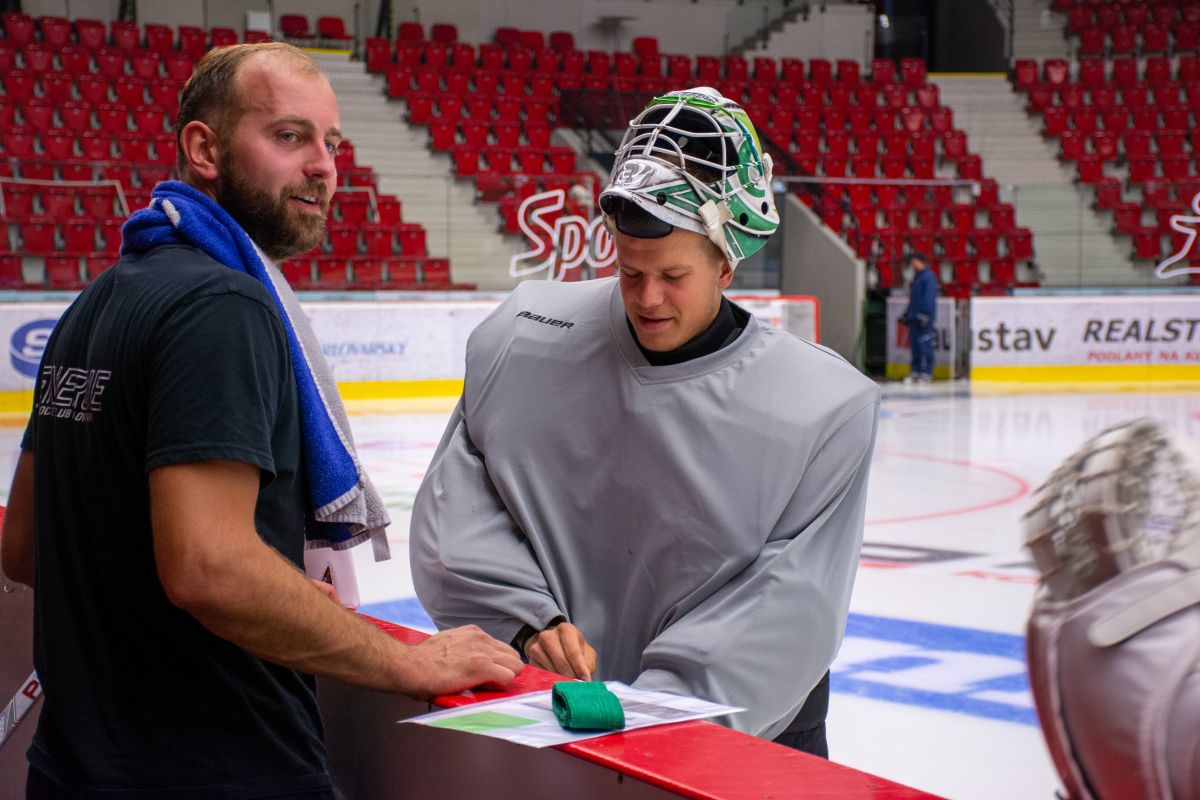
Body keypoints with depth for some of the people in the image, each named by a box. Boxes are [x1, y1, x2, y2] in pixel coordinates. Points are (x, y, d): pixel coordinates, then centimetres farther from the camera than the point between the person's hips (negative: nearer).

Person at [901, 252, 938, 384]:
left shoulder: (928, 277, -9)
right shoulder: (917, 277, 20)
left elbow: (928, 299, -17)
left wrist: (925, 315, -22)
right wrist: (907, 315, 25)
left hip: (924, 318, -9)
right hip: (915, 318, 9)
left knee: (924, 345, -8)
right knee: (915, 345, 8)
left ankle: (926, 373, -6)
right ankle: (916, 371, 12)